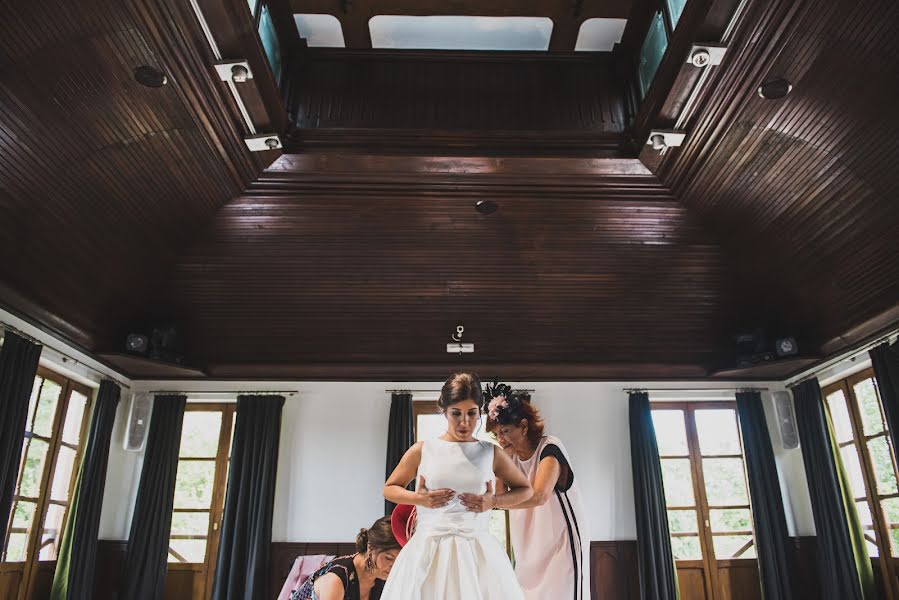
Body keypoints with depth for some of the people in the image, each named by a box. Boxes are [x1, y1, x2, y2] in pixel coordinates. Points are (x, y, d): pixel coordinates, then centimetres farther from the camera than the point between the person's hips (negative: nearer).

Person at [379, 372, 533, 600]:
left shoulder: (491, 453, 3)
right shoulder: (422, 451, 1)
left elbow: (525, 490, 14)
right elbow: (389, 489, 12)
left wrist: (494, 501, -3)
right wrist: (419, 498, -6)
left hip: (478, 551, 0)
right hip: (429, 551, 0)